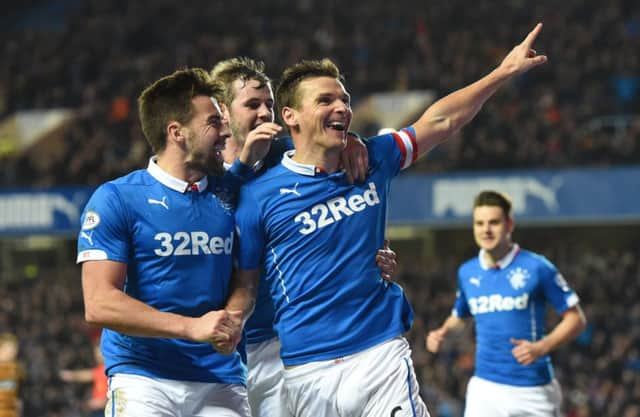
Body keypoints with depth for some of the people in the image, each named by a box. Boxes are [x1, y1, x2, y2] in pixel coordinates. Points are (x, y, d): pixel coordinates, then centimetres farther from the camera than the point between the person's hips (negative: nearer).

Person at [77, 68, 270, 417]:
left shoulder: (228, 192, 11)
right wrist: (192, 327, -18)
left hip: (221, 379, 4)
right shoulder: (115, 199, -4)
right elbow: (99, 305, -10)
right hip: (143, 377, -4)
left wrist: (232, 320, -4)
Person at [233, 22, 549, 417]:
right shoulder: (260, 196, -4)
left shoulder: (371, 162, 8)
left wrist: (504, 71, 15)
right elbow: (241, 284, 2)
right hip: (307, 369, -2)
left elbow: (440, 121, 16)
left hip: (383, 356, 3)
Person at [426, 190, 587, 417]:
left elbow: (576, 318, -4)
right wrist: (442, 332, 4)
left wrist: (542, 347, -19)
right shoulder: (467, 272, 6)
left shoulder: (537, 268, -8)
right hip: (485, 388, 3)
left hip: (533, 389, -3)